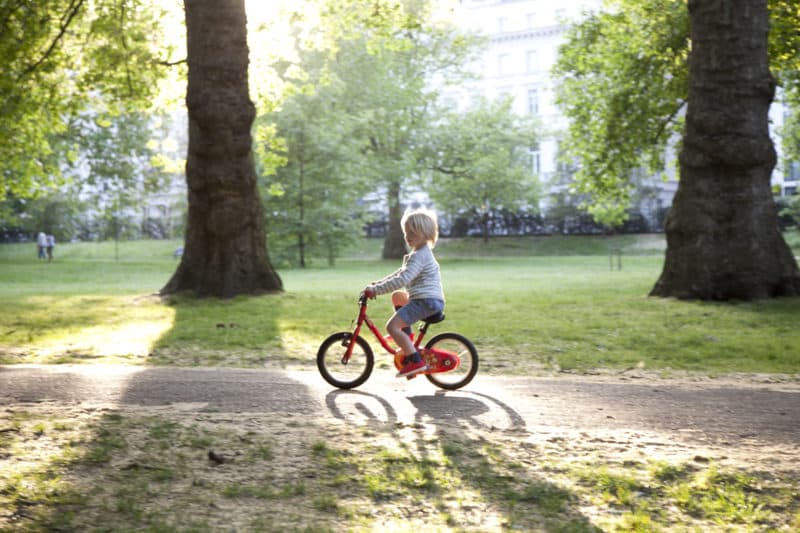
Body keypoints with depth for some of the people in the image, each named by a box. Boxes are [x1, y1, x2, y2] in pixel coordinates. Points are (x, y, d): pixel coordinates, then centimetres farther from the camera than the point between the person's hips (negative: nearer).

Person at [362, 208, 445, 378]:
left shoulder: (420, 256, -15)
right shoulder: (420, 253, 19)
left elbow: (402, 280, -25)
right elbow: (401, 273, 28)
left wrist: (376, 290, -24)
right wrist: (379, 283, 20)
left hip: (427, 301, -11)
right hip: (423, 299, 11)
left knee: (392, 326, -19)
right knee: (397, 297, 32)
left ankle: (416, 361, -20)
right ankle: (407, 339, 29)